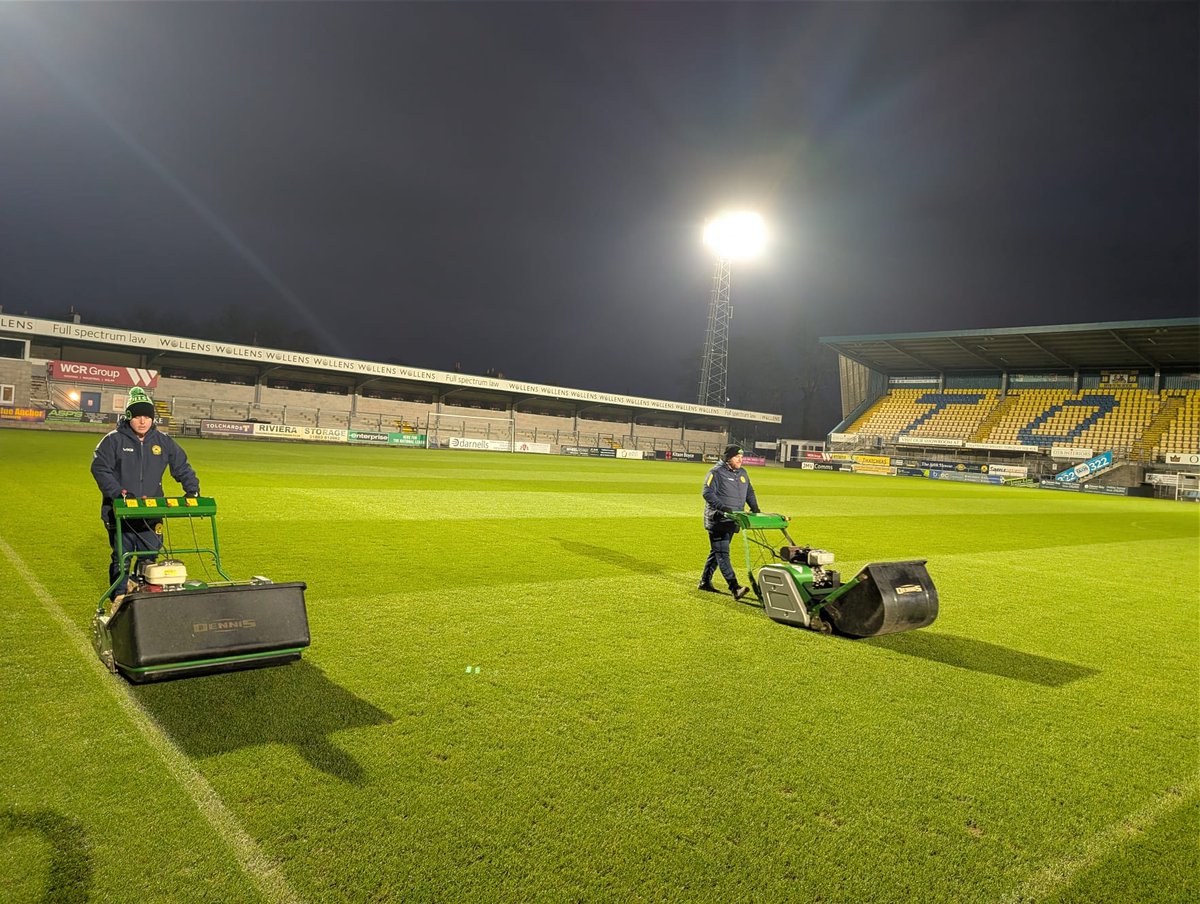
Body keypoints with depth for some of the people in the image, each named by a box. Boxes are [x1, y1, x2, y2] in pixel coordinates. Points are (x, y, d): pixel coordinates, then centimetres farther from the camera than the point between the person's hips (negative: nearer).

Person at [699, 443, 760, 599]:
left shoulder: (742, 473, 15)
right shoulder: (716, 472, -10)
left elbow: (749, 492, 22)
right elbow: (707, 492, -17)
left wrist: (754, 507, 5)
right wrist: (722, 507, -28)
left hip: (732, 521, 8)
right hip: (718, 520, -8)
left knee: (716, 552, 14)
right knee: (722, 553, -11)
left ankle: (705, 582, 25)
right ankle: (735, 588, -19)